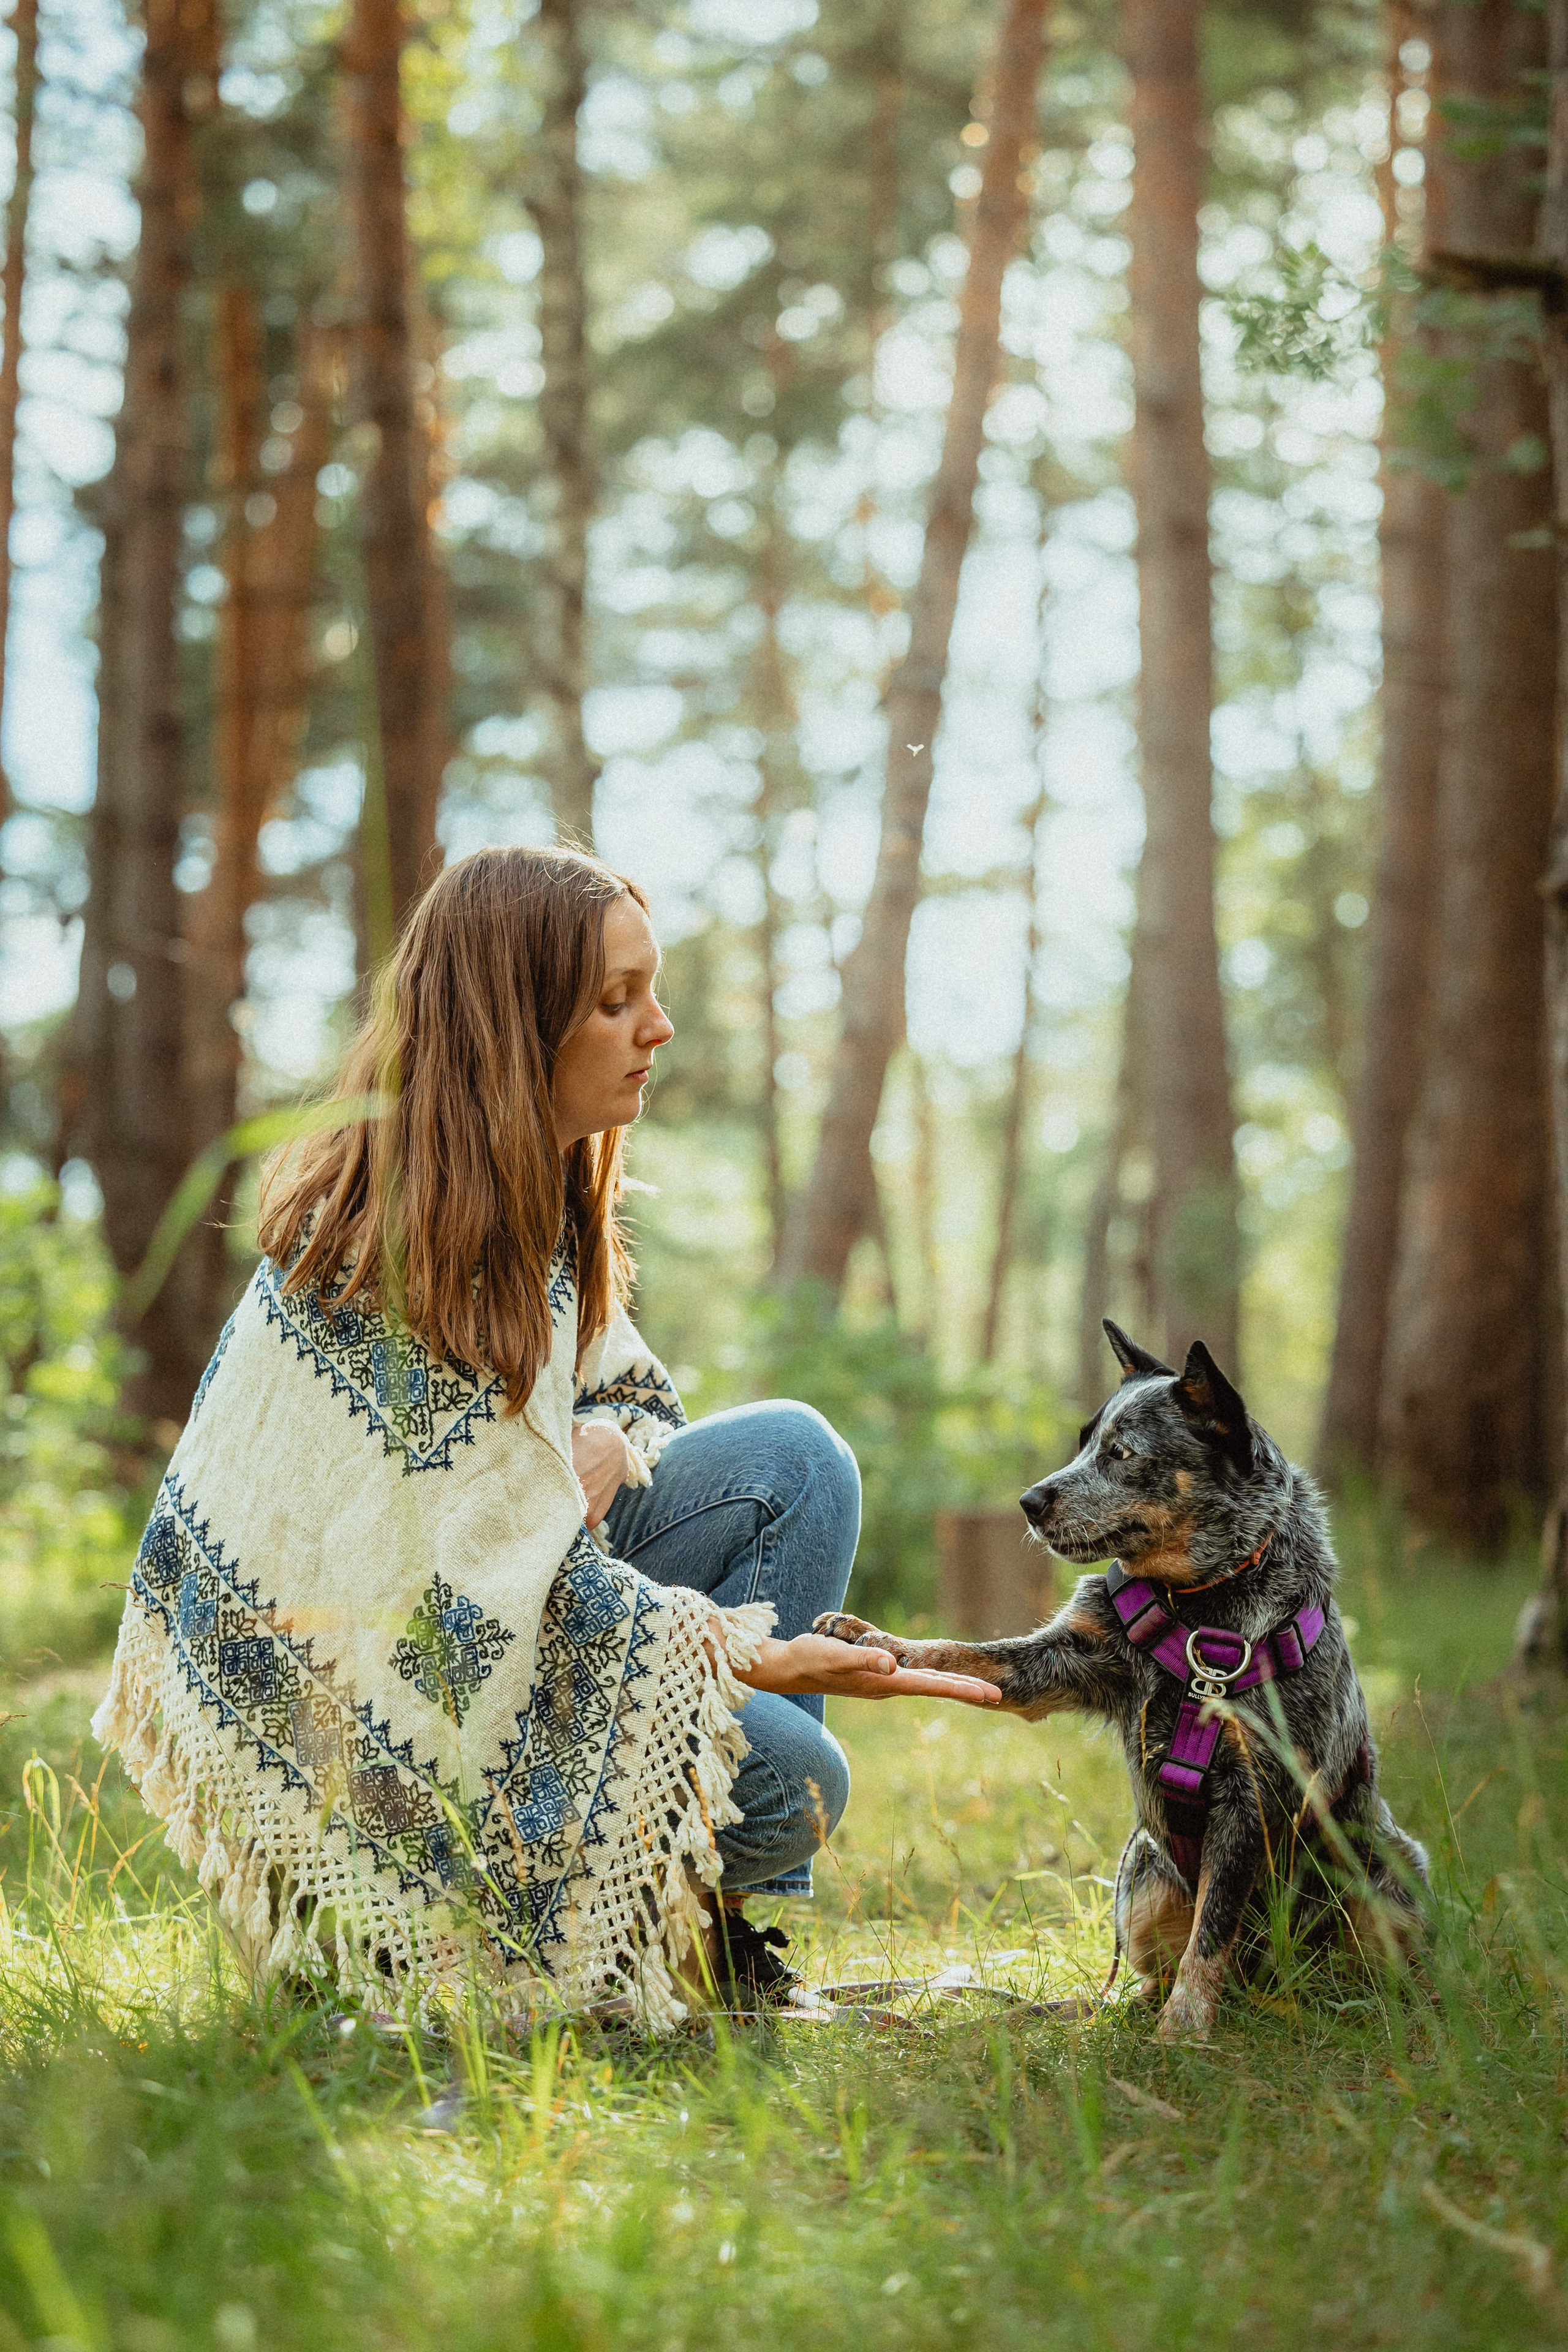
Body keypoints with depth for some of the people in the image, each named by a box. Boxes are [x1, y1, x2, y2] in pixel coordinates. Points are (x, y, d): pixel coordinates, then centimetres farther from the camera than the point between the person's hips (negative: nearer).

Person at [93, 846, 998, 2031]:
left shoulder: (535, 1195, 4)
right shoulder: (398, 1243, -25)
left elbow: (636, 1395, 15)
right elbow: (503, 1584, -27)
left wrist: (606, 1448, -10)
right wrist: (764, 1654, -27)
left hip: (491, 1610, 9)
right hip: (356, 1700, -9)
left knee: (794, 1459, -1)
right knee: (791, 1782, -19)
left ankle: (725, 1927, 1)